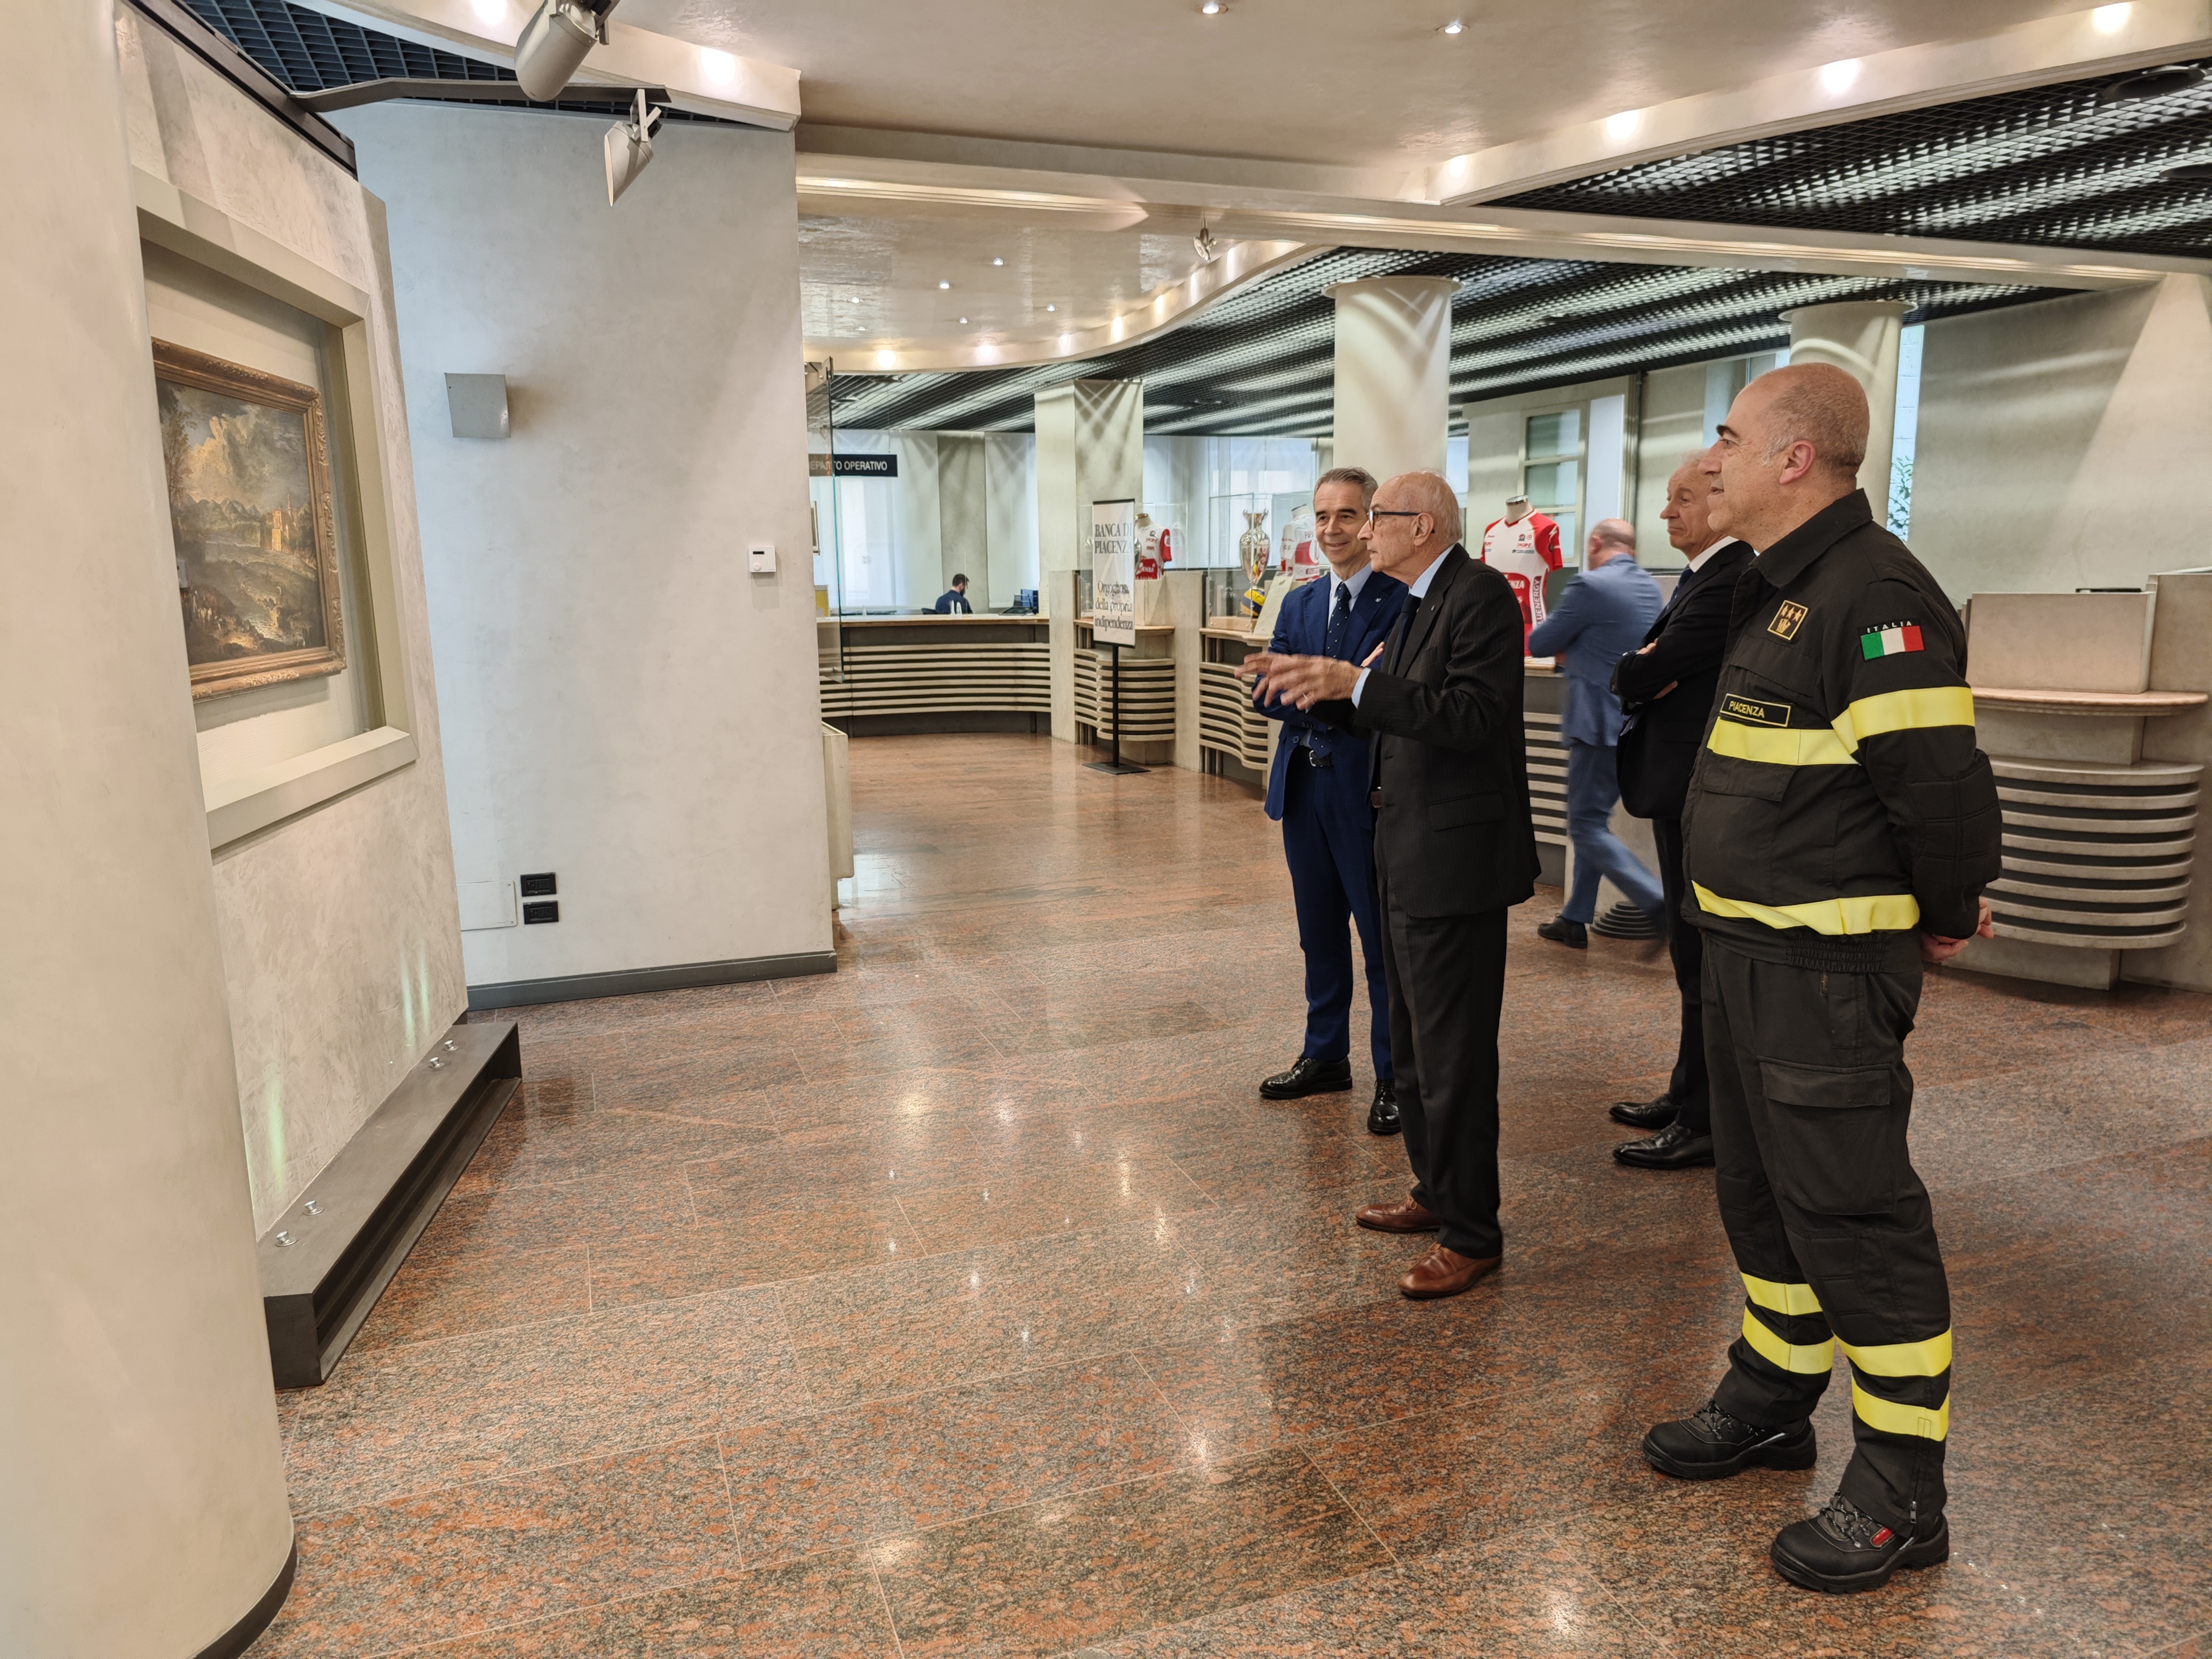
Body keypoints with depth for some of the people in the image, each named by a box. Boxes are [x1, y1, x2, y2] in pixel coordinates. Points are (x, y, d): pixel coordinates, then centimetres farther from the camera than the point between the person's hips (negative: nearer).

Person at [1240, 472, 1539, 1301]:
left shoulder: (1479, 595, -14)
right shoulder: (1419, 603, 15)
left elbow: (1474, 715, -26)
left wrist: (1357, 681, -28)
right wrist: (1314, 683, 7)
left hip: (1454, 857, -10)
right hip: (1409, 856, 10)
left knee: (1452, 1053, -1)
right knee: (1411, 1043, 20)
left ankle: (1471, 1234, 13)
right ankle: (1436, 1192, 35)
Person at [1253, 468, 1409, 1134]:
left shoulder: (1404, 599, -10)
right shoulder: (1300, 603, 13)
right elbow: (1269, 693, 2)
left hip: (1368, 792, -7)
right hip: (1304, 787, 7)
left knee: (1383, 938, 3)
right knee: (1318, 931, 17)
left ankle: (1395, 1078, 16)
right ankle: (1325, 1057, 33)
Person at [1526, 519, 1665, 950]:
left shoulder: (1591, 586, -15)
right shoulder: (1650, 587, 11)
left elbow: (1539, 644, -8)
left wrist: (1565, 644, 13)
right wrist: (1575, 648, 11)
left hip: (1601, 725, -9)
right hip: (1640, 722, 9)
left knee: (1588, 827, -3)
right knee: (1592, 819, 16)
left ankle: (1660, 906, -13)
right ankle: (1576, 920, 22)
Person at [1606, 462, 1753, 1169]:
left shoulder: (1731, 581, -18)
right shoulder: (1703, 578, 16)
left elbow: (1642, 674, -23)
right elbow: (1642, 673, 11)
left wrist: (1635, 669, -2)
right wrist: (1645, 670, -9)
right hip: (1685, 794, 10)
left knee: (1704, 959, -2)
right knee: (1697, 957, 18)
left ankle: (1707, 1125, 8)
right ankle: (1690, 1094, 30)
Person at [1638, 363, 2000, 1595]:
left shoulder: (1873, 596, -20)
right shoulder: (1777, 591, 13)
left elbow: (1941, 785, -23)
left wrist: (1948, 921, -8)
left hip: (1829, 965, -10)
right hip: (1750, 946, 10)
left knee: (1853, 1213, -1)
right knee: (1762, 1191, 20)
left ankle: (1903, 1496, 15)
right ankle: (1773, 1402, 38)